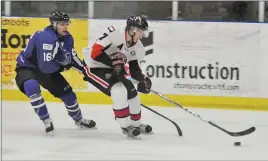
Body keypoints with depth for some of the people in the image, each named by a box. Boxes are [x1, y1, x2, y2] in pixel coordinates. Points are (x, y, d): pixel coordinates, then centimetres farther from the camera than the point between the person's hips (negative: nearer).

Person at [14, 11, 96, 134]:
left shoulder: (67, 38, -7)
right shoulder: (45, 37, -35)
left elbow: (72, 57, 7)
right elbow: (45, 66, -38)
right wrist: (63, 66, -21)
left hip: (47, 69, 8)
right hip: (27, 67, -8)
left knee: (66, 92, 8)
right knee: (32, 87, -37)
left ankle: (78, 119, 35)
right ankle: (46, 120, -21)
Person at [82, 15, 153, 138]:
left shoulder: (138, 47, -5)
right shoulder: (114, 34, -30)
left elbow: (134, 70, 3)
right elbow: (95, 52, -31)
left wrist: (143, 79, -16)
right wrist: (113, 63, -36)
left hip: (110, 69, 9)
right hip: (93, 67, -9)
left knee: (132, 93, 8)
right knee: (119, 90, -24)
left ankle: (135, 124, 30)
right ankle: (125, 126, -11)